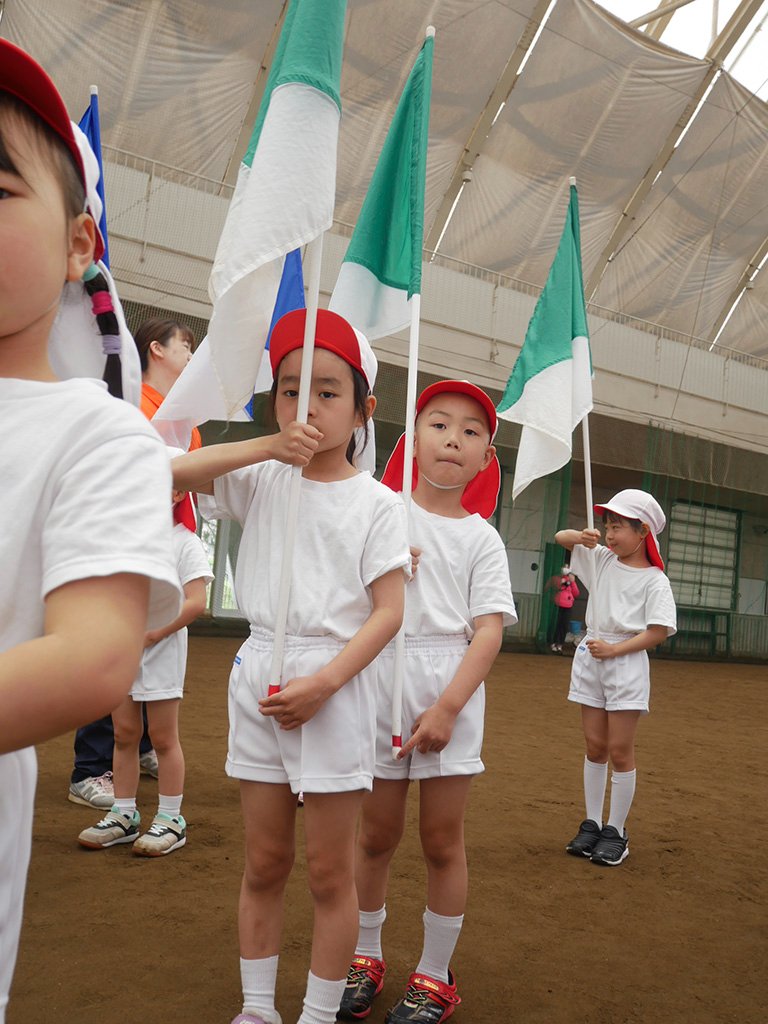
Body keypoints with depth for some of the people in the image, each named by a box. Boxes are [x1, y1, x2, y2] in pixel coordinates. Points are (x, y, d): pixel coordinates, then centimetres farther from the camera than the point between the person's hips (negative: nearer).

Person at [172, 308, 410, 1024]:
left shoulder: (375, 502, -3)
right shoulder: (261, 480, 5)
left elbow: (389, 610, -8)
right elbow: (164, 469, -6)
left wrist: (323, 683, -19)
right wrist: (269, 447, -13)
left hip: (334, 684, -3)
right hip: (258, 675, 3)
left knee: (329, 871, 7)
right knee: (263, 863, 15)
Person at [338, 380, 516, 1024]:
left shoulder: (481, 539, 3)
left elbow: (489, 632, -4)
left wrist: (448, 706, -15)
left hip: (452, 687, 0)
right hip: (380, 679, 0)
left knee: (443, 839, 7)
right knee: (377, 832, 12)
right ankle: (366, 956, 32)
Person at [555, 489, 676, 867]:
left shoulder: (654, 580, -8)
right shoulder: (601, 558, 7)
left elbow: (659, 631, -14)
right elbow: (561, 537, 12)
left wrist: (613, 649, -17)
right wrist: (581, 536, -10)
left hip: (626, 663, -5)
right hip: (589, 659, 5)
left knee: (620, 750, 1)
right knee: (595, 746, 11)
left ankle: (616, 832, 13)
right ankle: (592, 824, 21)